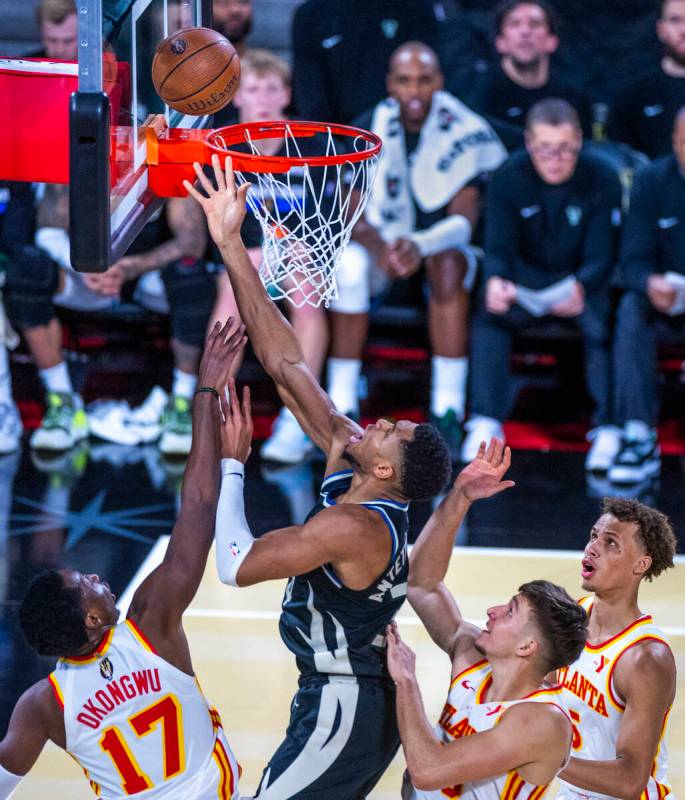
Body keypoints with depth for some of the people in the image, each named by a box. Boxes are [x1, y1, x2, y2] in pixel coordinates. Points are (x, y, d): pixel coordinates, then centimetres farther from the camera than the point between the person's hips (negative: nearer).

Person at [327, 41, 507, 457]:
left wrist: (419, 245, -41)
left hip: (443, 243, -1)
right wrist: (382, 248, -33)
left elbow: (464, 220, -20)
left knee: (448, 262, -37)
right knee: (350, 264, -32)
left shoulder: (464, 133, -12)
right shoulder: (371, 130, -5)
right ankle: (342, 407, -27)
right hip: (384, 241, 2)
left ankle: (448, 411, -35)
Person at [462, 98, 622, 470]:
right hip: (527, 277, 2)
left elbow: (600, 258, -18)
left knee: (602, 319, -33)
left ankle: (608, 430, -22)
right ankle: (486, 422, -21)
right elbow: (498, 248, -15)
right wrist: (495, 281, -41)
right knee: (488, 310, -28)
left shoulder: (602, 182, -15)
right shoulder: (508, 178, -12)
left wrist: (581, 288, -43)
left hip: (584, 280, -1)